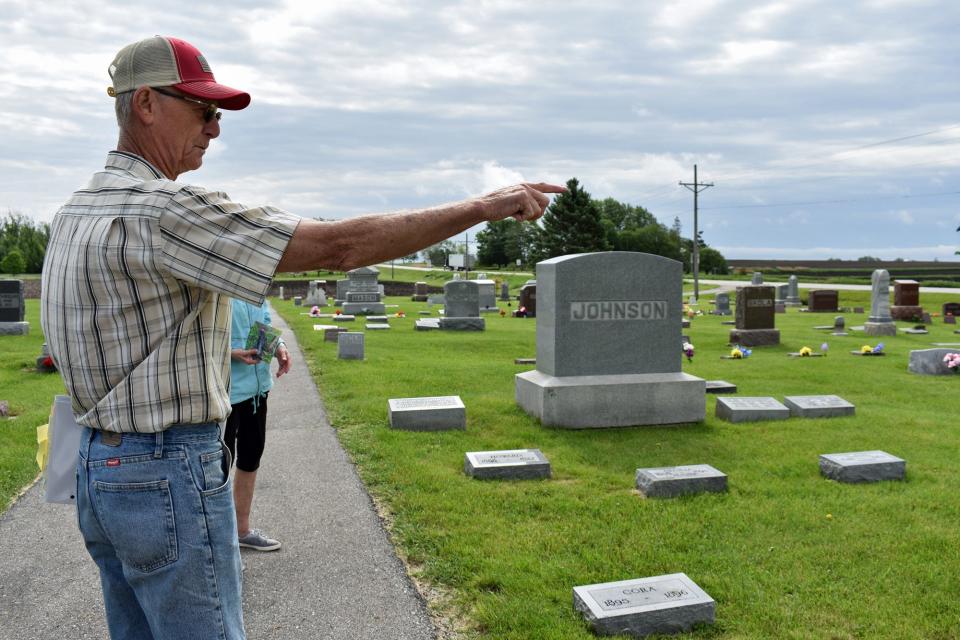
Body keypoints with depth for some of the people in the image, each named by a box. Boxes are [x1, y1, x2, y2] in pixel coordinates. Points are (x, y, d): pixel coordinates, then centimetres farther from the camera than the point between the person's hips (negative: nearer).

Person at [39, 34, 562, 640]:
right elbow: (340, 246, -27)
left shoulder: (77, 209, 10)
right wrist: (481, 206, -21)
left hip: (100, 466, 10)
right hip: (170, 474, -10)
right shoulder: (163, 210, -22)